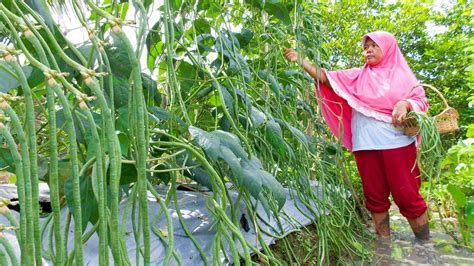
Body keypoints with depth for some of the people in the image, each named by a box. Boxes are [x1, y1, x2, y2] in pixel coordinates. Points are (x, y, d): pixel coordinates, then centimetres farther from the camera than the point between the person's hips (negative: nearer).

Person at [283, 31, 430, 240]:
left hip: (396, 142, -2)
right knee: (375, 196, 8)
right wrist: (300, 61, -4)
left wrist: (405, 104, -16)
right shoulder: (357, 76, 14)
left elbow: (421, 100, 7)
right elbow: (327, 78, 5)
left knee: (406, 195, -1)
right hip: (365, 144, 3)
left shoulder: (401, 74, 8)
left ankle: (424, 243, 15)